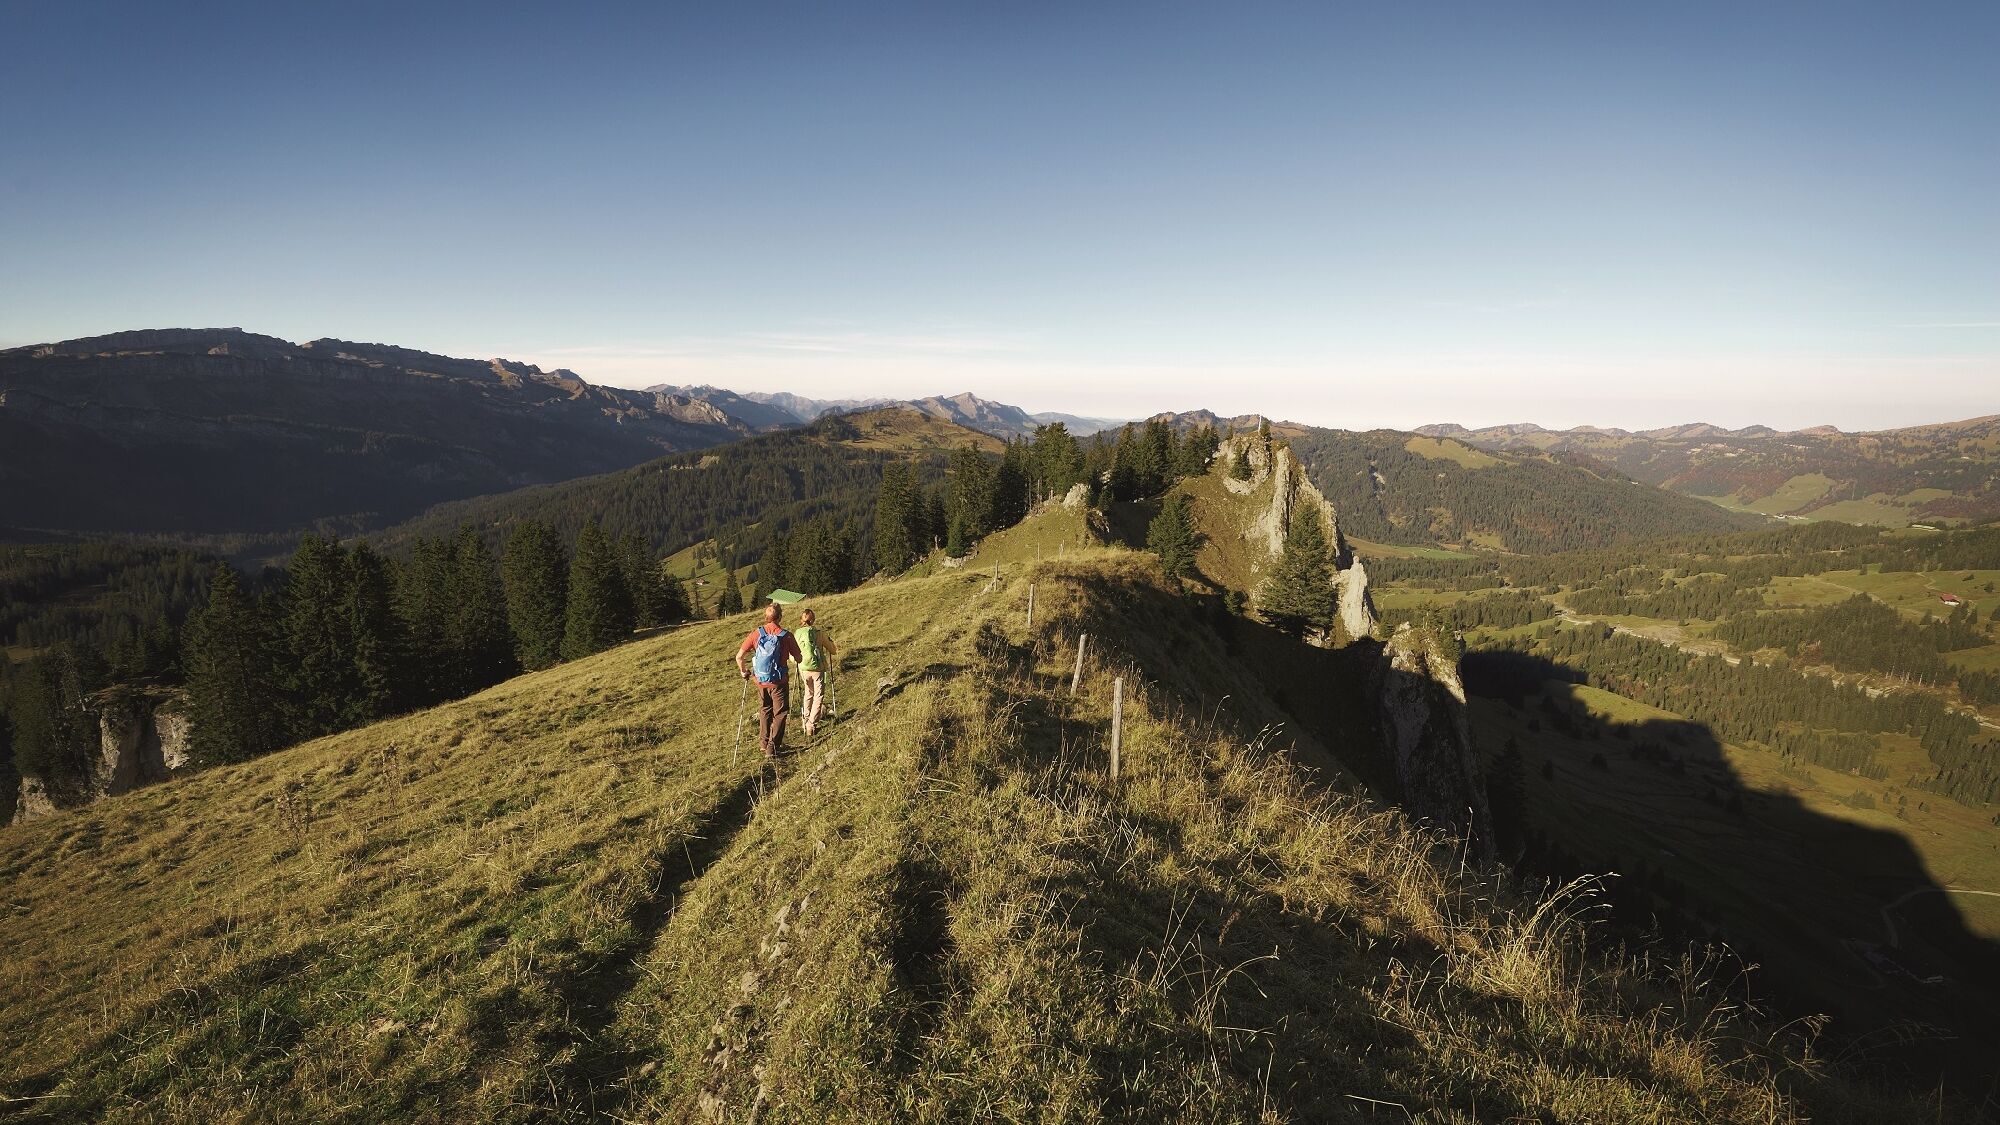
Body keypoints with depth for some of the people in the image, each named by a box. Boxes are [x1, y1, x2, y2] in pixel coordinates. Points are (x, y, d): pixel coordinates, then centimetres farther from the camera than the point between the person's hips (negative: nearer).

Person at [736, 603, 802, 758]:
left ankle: (764, 743, 32)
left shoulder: (756, 633, -7)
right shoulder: (786, 636, -15)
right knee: (779, 713, 10)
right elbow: (797, 659, -8)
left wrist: (743, 671, 11)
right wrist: (788, 656, 14)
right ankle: (772, 748, 8)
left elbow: (739, 656, -6)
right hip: (778, 681, -3)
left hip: (760, 680, 3)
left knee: (764, 711, 22)